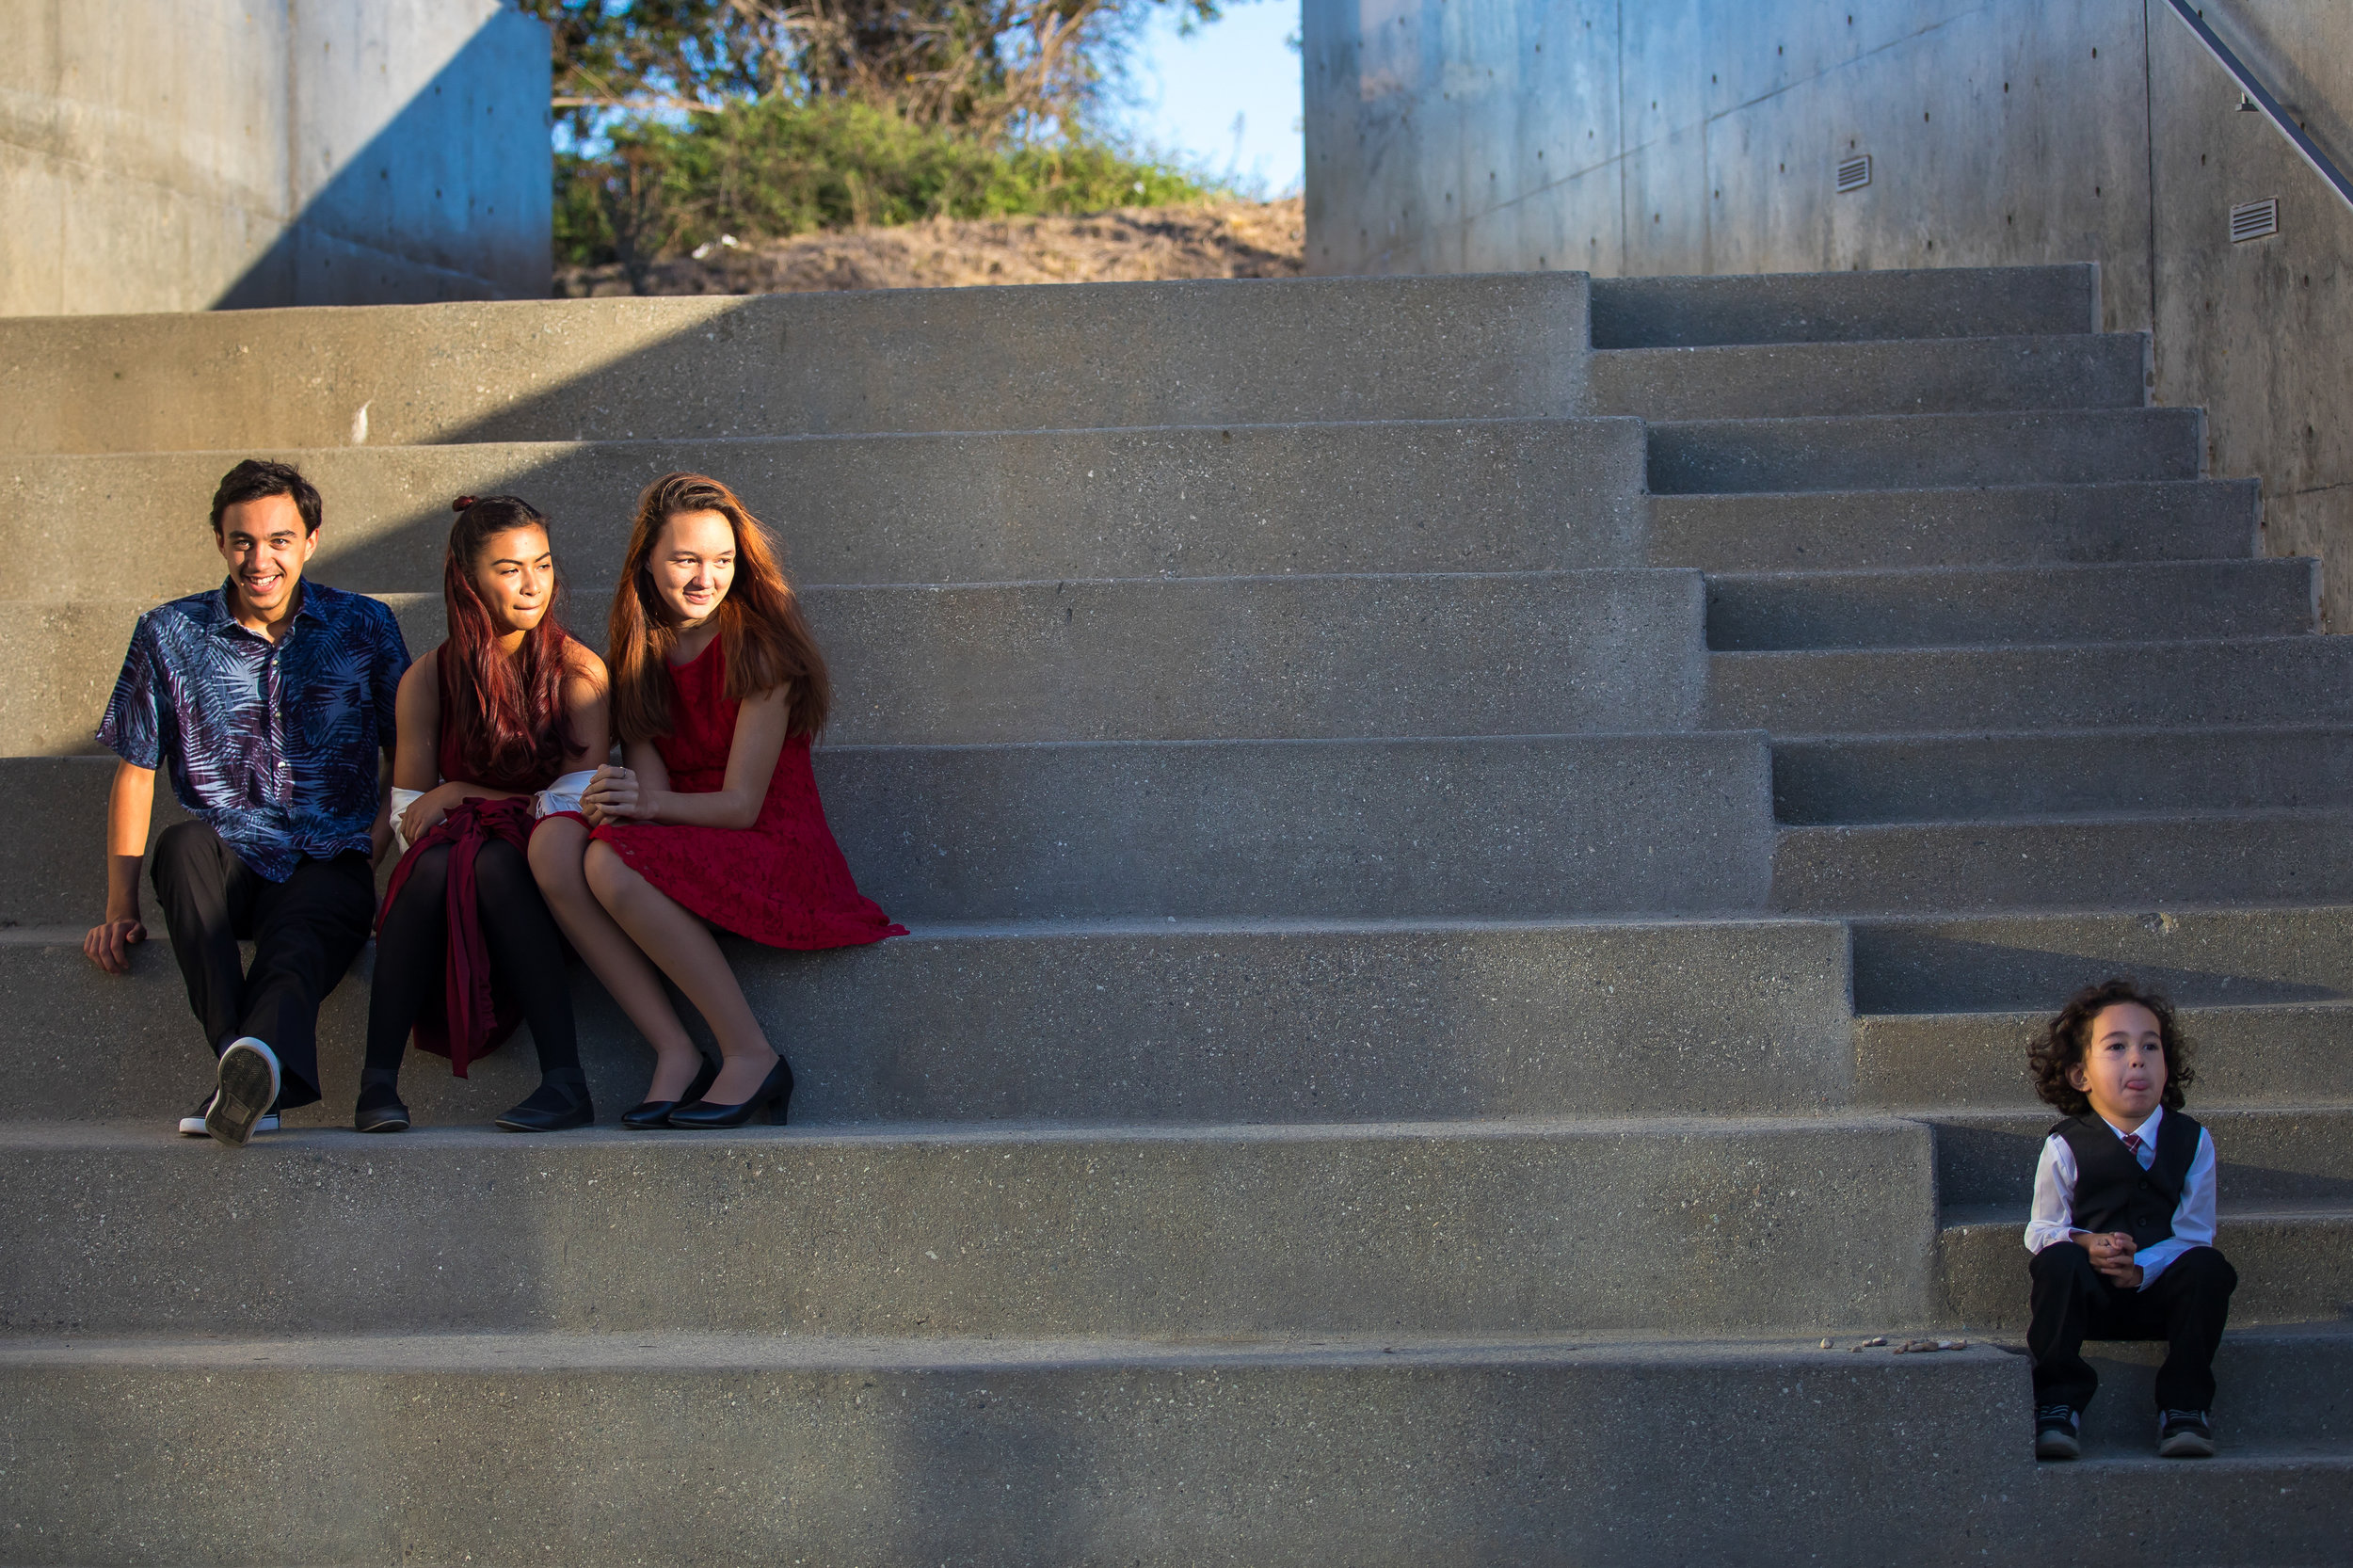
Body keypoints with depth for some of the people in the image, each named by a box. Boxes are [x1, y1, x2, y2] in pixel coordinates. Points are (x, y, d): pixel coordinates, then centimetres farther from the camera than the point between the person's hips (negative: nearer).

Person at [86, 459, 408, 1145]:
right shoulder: (170, 634, 9)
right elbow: (135, 772, 12)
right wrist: (120, 907, 5)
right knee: (184, 842, -36)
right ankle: (247, 1070, -49)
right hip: (224, 864, 1)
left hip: (327, 865, -1)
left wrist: (371, 851, -2)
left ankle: (257, 1059, -69)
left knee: (297, 947, -36)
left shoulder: (364, 627, 9)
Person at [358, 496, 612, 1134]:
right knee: (436, 860, -33)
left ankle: (565, 1080, -43)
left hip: (537, 859, -2)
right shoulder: (428, 679, 6)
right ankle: (378, 1079, -40)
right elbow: (408, 807, 4)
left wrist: (461, 795, -8)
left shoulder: (578, 670, 1)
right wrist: (523, 800, -11)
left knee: (494, 860, -36)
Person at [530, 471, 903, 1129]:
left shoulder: (757, 645, -10)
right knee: (552, 844, -23)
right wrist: (621, 799, -24)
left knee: (612, 865, -32)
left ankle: (751, 1057, -21)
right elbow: (648, 772, 1)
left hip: (770, 847, -6)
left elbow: (742, 804, -14)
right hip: (681, 839, 6)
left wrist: (650, 805, -32)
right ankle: (676, 1056, -23)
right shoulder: (633, 648, 8)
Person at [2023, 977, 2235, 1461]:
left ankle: (2184, 1409, -16)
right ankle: (2058, 1406, -20)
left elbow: (2194, 1232, -2)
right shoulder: (2064, 1147, -2)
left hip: (2160, 1292, 1)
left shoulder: (2192, 1141, 2)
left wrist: (2142, 1267, -20)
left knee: (2207, 1267, -29)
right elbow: (2042, 1229, 1)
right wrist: (2086, 1244, -22)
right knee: (2057, 1262, -32)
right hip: (2090, 1296, -1)